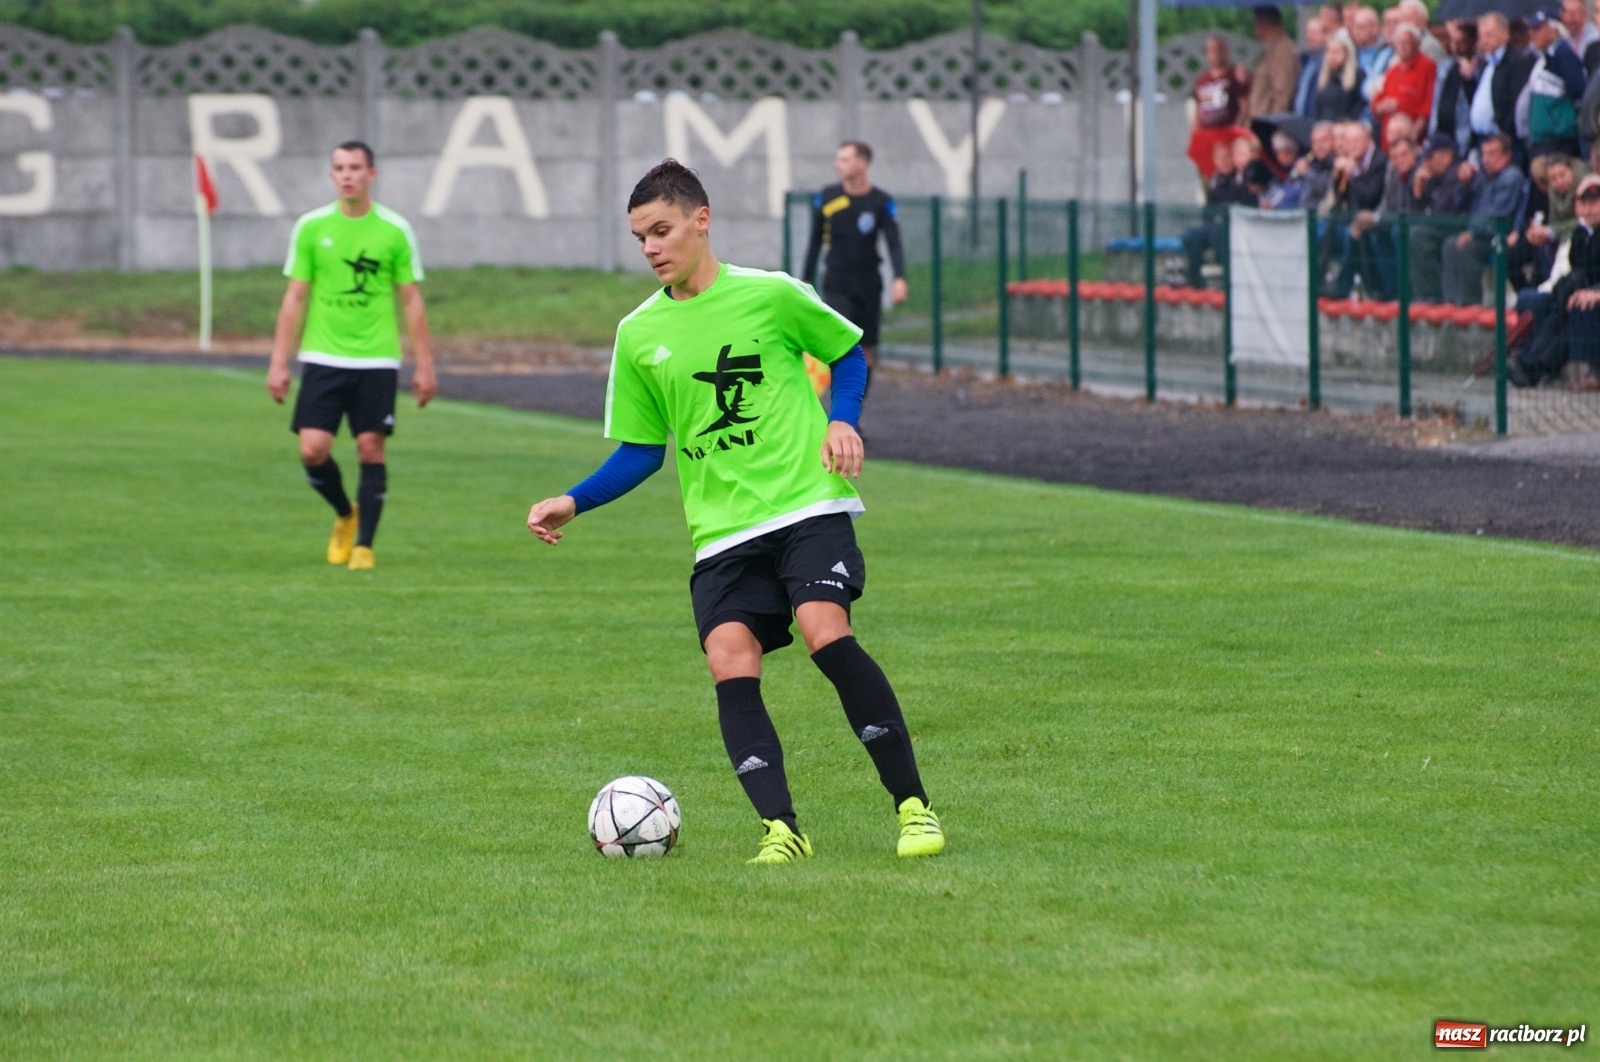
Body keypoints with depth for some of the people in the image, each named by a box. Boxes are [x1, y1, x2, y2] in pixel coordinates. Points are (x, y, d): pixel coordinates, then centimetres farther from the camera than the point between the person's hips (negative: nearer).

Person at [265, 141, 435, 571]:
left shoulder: (395, 230, 1)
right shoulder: (311, 228, 3)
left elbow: (412, 301, 5)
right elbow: (295, 298, 6)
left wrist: (424, 365, 1)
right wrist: (279, 362, 1)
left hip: (377, 361, -1)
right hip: (323, 358, 1)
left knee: (371, 451, -4)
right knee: (313, 451, -7)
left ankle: (364, 545, 7)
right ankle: (345, 515, 21)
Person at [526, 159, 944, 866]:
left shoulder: (771, 295, -1)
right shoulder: (639, 334, 8)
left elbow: (847, 351, 14)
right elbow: (641, 450, 16)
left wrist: (841, 420, -4)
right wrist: (574, 503, 2)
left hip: (807, 504, -4)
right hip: (720, 531, 4)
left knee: (825, 633, -23)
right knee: (730, 666, -17)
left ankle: (915, 808, -13)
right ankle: (781, 830, -17)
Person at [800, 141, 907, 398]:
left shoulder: (882, 202, -4)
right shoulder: (826, 198, 0)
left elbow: (894, 244, -10)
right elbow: (815, 242, 9)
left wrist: (899, 278, -26)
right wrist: (806, 281, 10)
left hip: (869, 285, 1)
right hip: (836, 284, -1)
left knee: (865, 352, 6)